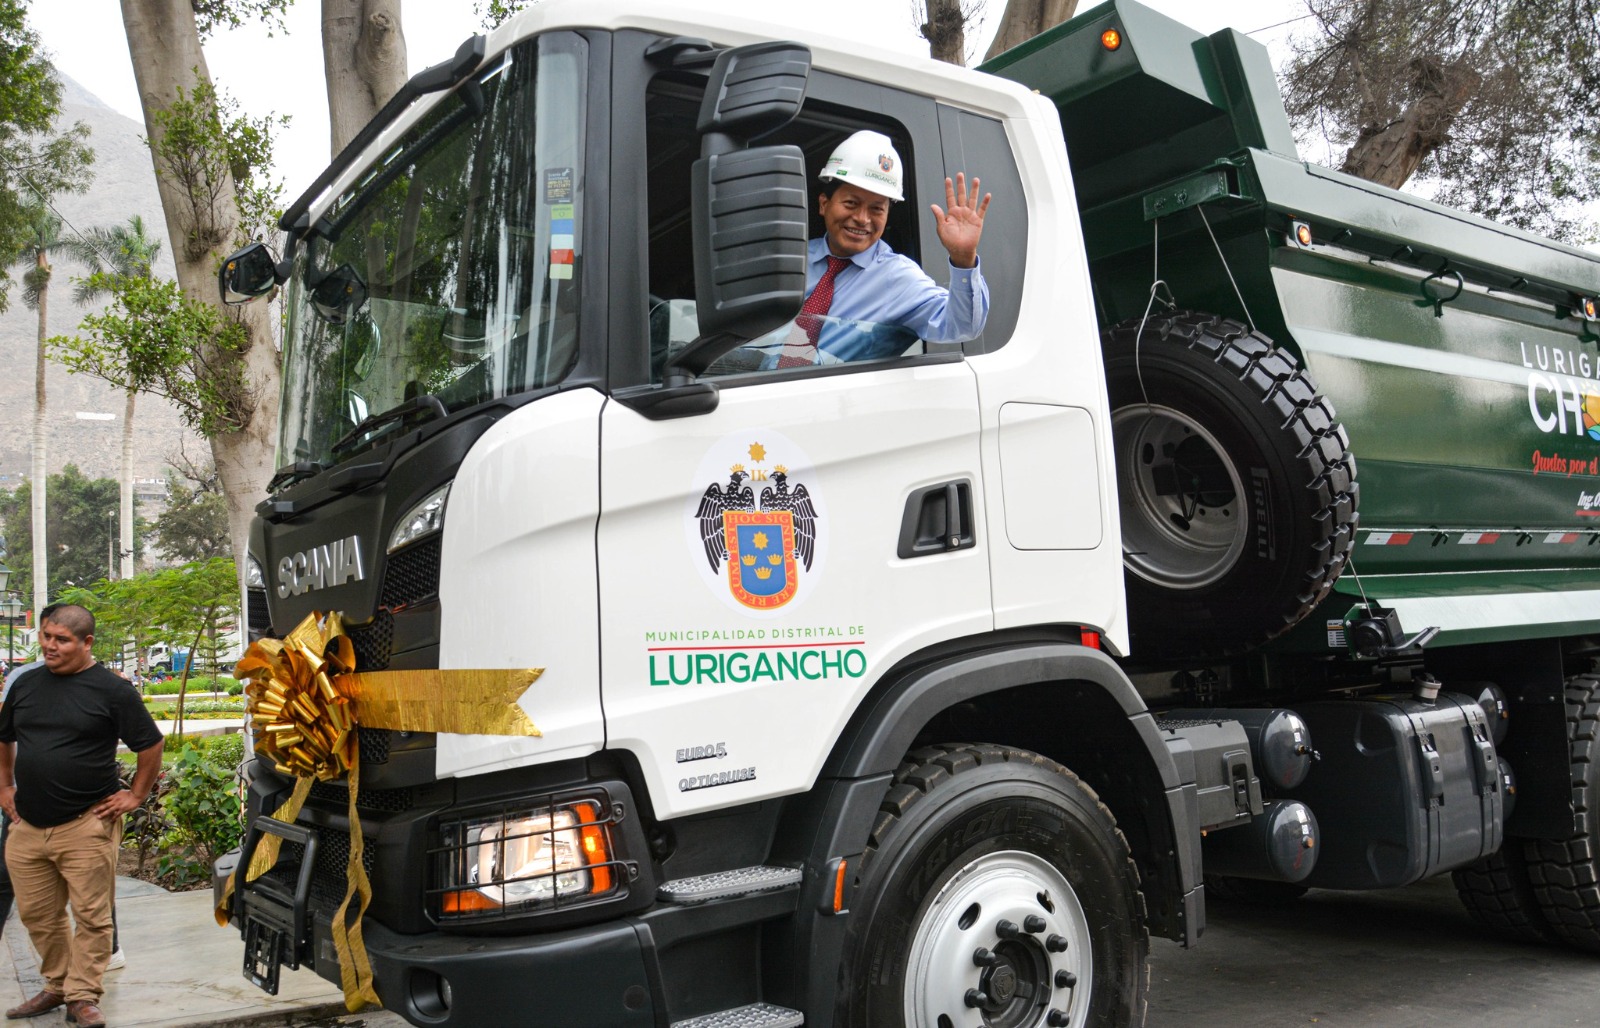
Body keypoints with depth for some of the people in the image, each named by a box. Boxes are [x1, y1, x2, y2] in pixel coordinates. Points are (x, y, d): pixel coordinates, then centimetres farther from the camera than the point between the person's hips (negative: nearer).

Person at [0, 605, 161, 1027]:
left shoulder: (111, 690, -6)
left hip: (86, 826, -5)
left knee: (91, 916, -1)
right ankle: (57, 985, 30)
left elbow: (150, 745, -3)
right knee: (38, 914, 13)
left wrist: (135, 796, -3)